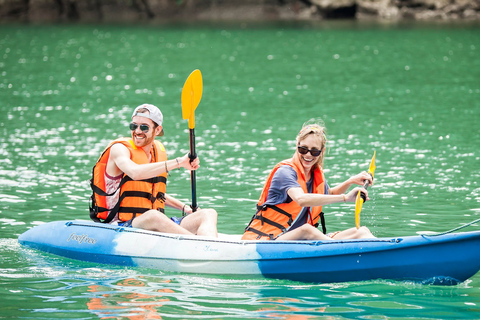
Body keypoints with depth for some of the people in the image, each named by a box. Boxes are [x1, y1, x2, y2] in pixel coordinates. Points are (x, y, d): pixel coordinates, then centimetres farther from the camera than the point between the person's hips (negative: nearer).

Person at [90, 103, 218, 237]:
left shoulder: (159, 150, 16)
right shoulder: (119, 148, -6)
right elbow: (135, 172, -31)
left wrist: (184, 207, 16)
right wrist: (178, 162, -30)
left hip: (156, 226, 7)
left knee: (209, 214, -13)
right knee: (153, 216, -40)